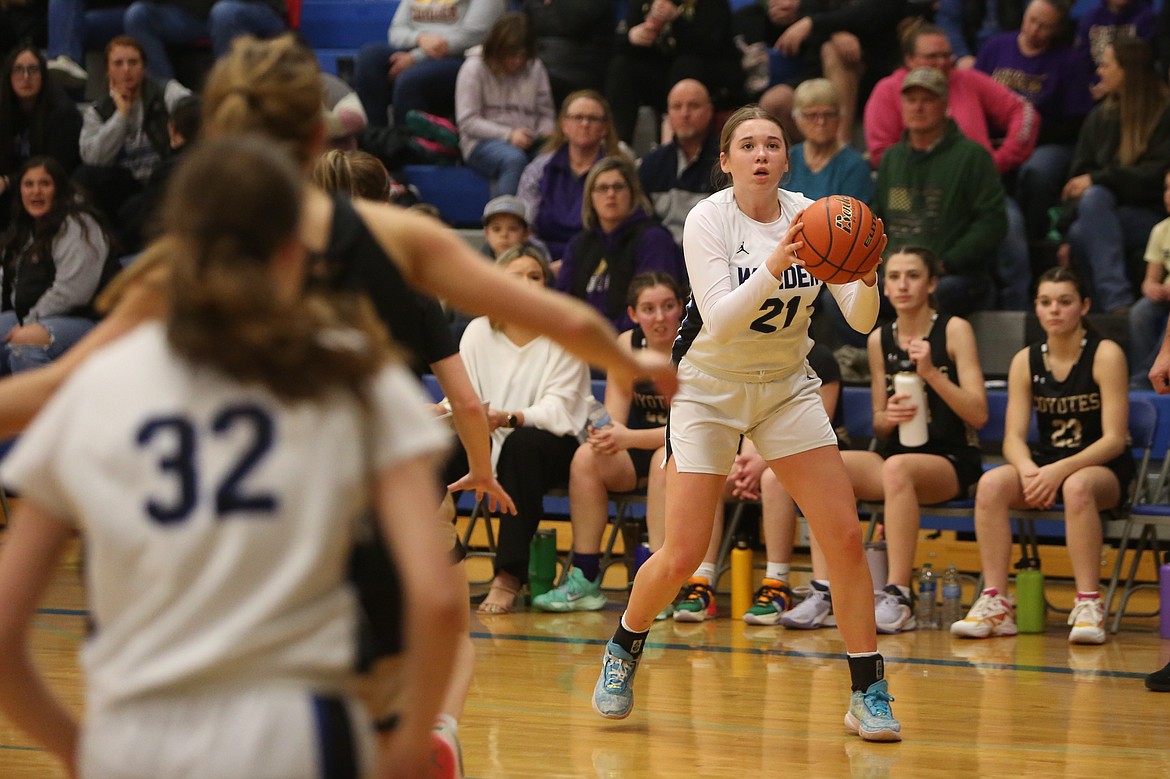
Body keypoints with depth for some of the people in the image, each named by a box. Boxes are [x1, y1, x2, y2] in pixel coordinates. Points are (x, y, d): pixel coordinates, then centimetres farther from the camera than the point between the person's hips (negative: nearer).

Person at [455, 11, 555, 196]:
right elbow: (467, 122, -7)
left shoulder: (535, 68, 11)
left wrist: (546, 133, -9)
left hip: (527, 144, 3)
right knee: (514, 159, -39)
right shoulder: (475, 68, 0)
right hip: (482, 144, -3)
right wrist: (509, 135, -18)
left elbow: (546, 114, 16)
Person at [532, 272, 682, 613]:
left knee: (666, 458, -36)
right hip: (640, 451, 5)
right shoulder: (627, 345, 0)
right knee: (587, 456, -21)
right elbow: (615, 416, -4)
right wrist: (607, 433, -29)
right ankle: (585, 580, -21)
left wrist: (628, 438, -34)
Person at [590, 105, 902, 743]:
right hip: (708, 387, -3)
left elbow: (860, 319, -13)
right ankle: (623, 651, 22)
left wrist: (866, 277, -35)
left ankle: (868, 695, -1)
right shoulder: (707, 220, -17)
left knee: (845, 535, -10)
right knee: (682, 558, -8)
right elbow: (719, 318, -29)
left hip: (787, 388, 3)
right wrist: (773, 267, -44)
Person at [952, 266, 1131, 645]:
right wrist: (1029, 471, -26)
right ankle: (995, 604, -26)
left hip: (1104, 467, -4)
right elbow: (1014, 437, -2)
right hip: (1046, 462, 4)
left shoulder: (1106, 355, -9)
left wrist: (1060, 470, -28)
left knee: (1077, 487, -39)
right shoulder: (1026, 361, 4)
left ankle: (1089, 606, -35)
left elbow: (1114, 439, -15)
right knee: (991, 483, -26)